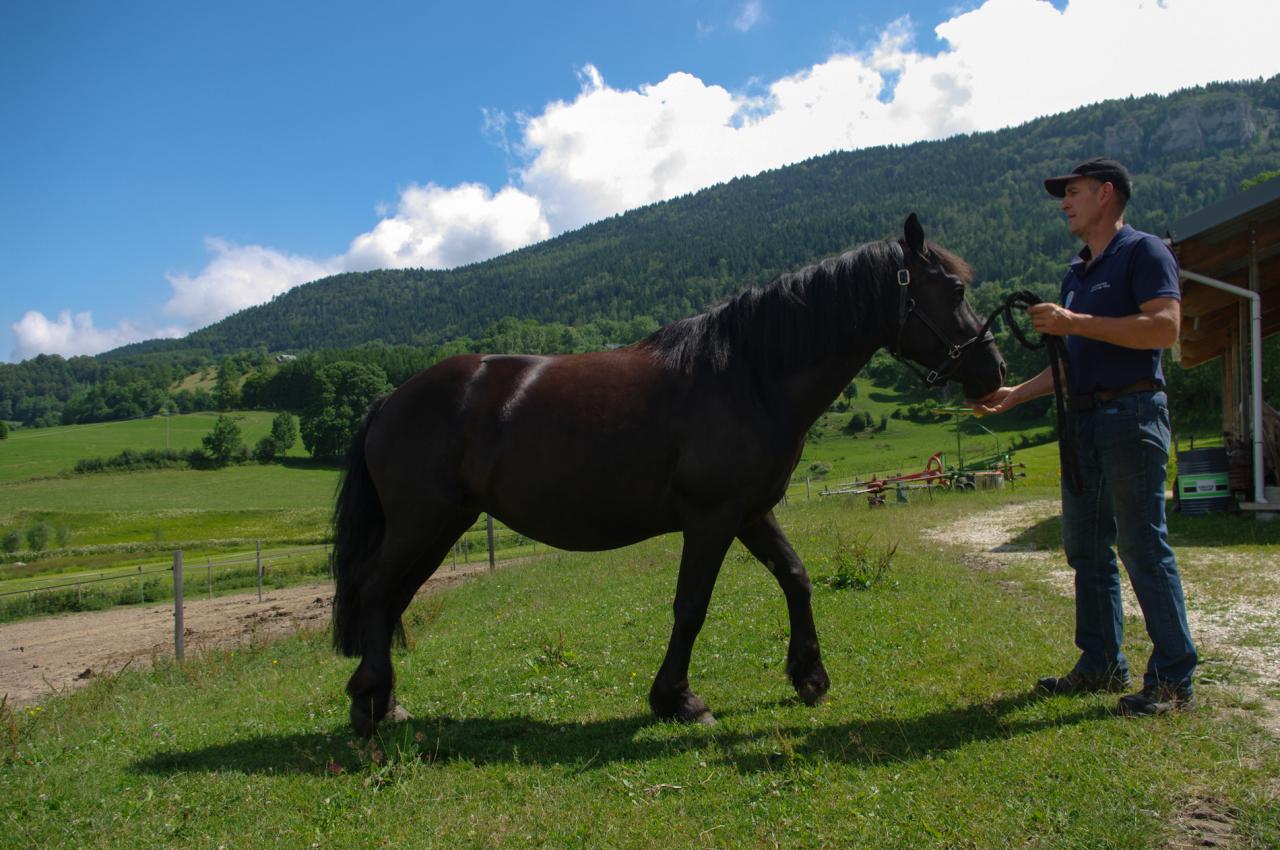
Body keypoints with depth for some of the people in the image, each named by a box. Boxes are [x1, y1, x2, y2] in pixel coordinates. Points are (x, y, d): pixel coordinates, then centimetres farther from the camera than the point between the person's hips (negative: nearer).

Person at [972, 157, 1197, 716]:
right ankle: (1102, 664, 20)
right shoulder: (1076, 273, 21)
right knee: (1086, 548, 10)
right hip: (1082, 420, 9)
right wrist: (1016, 395, 17)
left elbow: (1165, 326, -19)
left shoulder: (1144, 252, -4)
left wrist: (1074, 323, -20)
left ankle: (1173, 680, 1)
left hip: (1131, 414, -9)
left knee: (1143, 547, -7)